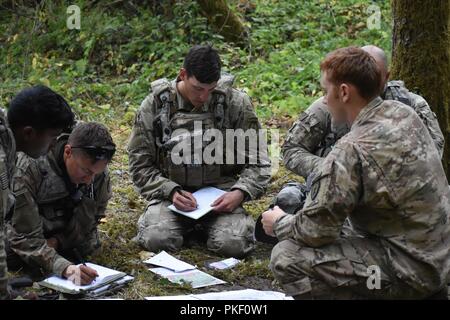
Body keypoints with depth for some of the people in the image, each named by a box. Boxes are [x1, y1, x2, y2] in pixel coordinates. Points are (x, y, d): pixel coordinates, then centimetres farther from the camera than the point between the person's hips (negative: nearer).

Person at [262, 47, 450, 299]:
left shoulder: (352, 152, -24)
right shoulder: (403, 112, 0)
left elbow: (314, 231, -18)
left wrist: (279, 224, 2)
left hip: (412, 268, -9)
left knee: (286, 258, -14)